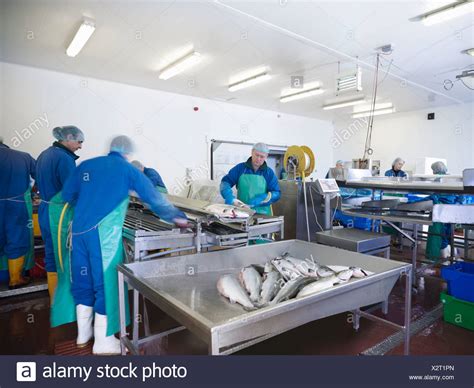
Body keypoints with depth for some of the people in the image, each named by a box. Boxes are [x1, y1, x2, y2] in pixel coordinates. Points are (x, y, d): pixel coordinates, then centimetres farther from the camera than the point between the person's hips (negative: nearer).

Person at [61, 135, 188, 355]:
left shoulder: (86, 165, 13)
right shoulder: (127, 169, 1)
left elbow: (67, 195, 15)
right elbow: (153, 197, 2)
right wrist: (177, 217, 12)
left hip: (79, 229, 6)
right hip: (104, 233, -5)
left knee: (83, 279, 17)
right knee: (106, 281, 5)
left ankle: (83, 333, 34)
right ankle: (103, 341, 17)